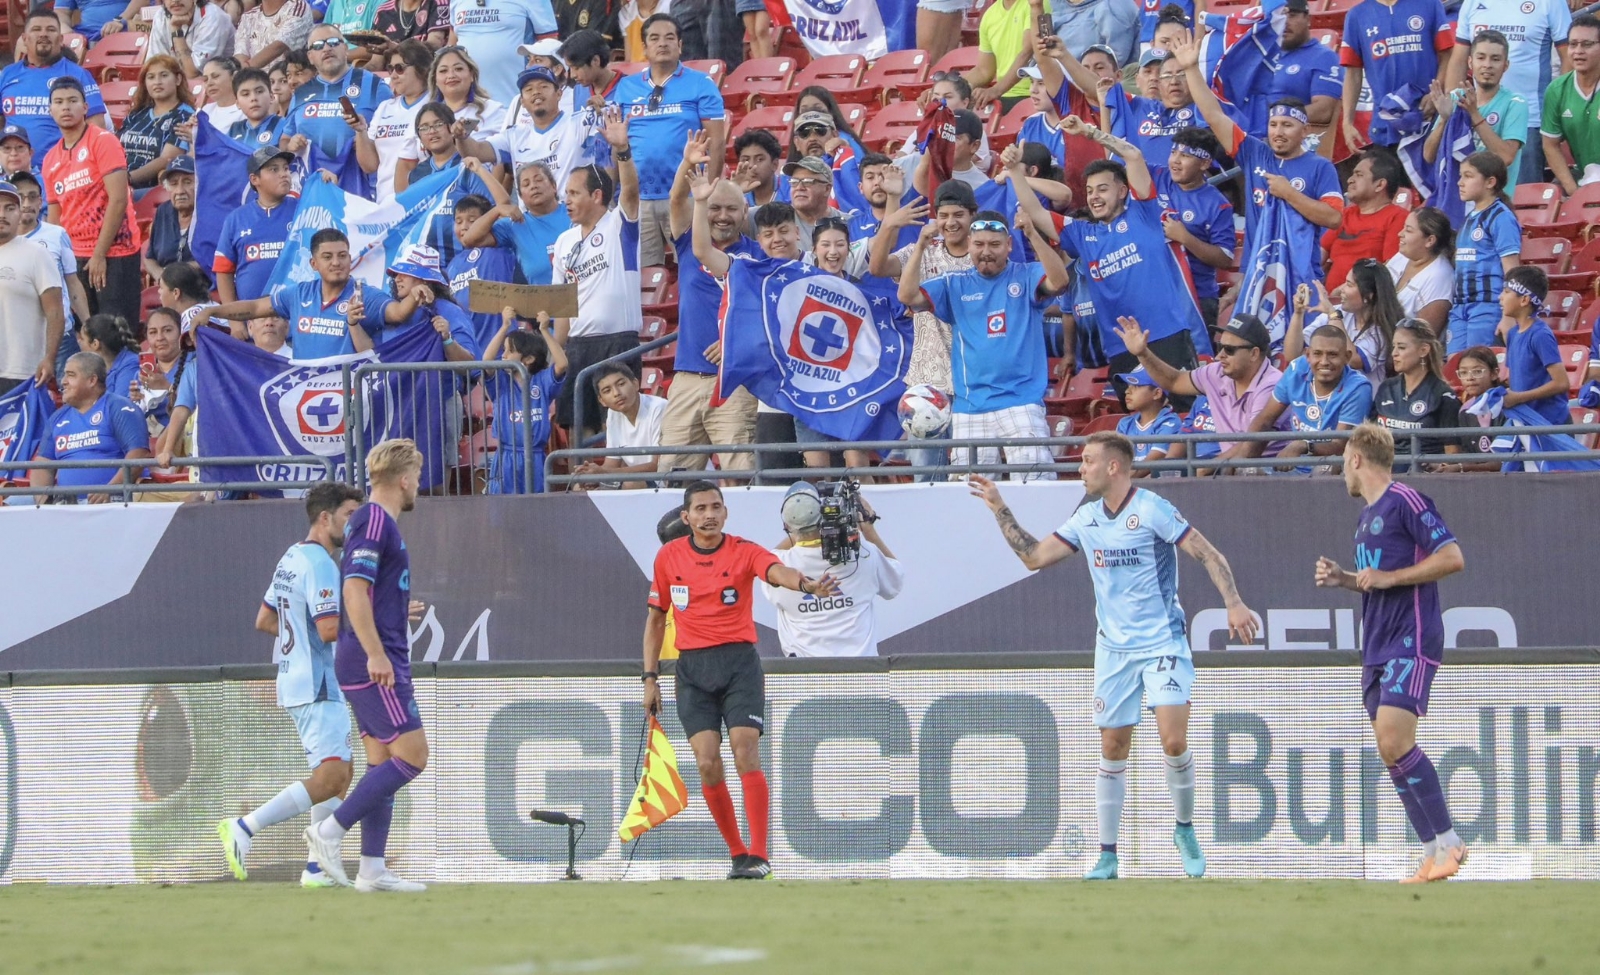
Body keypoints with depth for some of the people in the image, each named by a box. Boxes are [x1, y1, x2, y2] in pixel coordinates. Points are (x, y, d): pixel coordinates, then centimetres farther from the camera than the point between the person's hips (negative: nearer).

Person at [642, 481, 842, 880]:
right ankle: (736, 853, 6)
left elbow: (778, 571, -24)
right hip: (692, 669, 2)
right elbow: (656, 618, 16)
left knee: (746, 754, -14)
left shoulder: (744, 552, -3)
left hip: (739, 663, -2)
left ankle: (758, 856, -14)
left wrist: (807, 584, -47)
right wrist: (650, 676, 10)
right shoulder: (668, 557, 6)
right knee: (708, 764, -7)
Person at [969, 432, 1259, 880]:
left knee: (1173, 741, -16)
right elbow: (1033, 556, 14)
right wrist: (998, 508, 9)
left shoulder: (1152, 510, -11)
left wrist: (1233, 603, -21)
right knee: (1112, 749, 4)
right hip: (1113, 649, 5)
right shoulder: (1086, 519, 8)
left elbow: (1208, 554, -11)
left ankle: (1185, 830, 8)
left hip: (1163, 643, -5)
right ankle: (1107, 856, 10)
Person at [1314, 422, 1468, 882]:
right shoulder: (1367, 517, 20)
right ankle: (1433, 854, 6)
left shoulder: (1406, 501, -9)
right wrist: (1344, 579, 13)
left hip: (1411, 642, -10)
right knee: (1391, 752, 4)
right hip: (1377, 649, 10)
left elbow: (1452, 558, -16)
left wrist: (1387, 578, -18)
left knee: (1394, 741, -21)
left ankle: (1448, 840, -14)